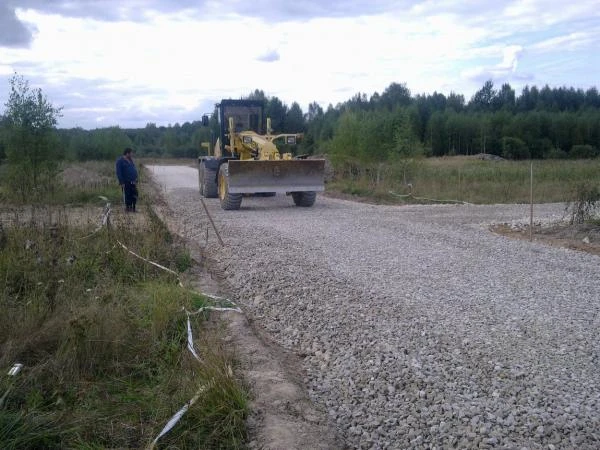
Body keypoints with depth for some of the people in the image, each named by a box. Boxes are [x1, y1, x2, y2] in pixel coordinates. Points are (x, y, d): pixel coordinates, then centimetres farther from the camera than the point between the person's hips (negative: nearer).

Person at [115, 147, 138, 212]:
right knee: (127, 195, -1)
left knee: (134, 195, 5)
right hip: (126, 182, -7)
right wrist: (122, 183, -17)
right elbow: (119, 173, -12)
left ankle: (133, 208, 14)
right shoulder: (120, 161, -9)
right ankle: (128, 207, 10)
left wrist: (136, 180, 12)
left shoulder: (131, 160, 14)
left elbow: (134, 170, 19)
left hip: (133, 182, 7)